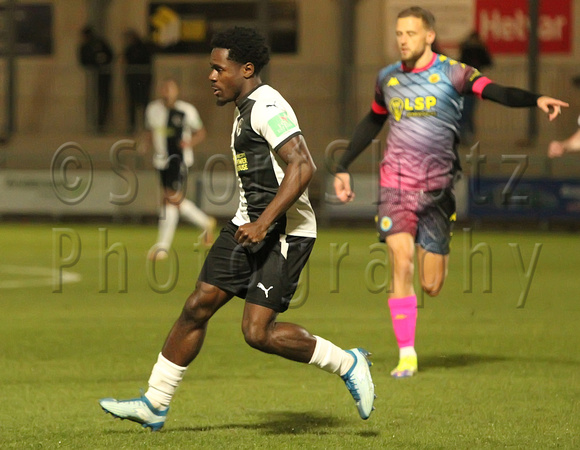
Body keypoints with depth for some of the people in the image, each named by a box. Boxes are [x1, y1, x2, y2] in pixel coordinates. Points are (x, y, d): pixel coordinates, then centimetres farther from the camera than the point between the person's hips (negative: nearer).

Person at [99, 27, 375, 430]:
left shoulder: (267, 107, -15)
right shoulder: (248, 109, 17)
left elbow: (302, 166, -25)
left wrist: (264, 223, -28)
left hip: (283, 233, -10)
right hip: (249, 227, 10)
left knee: (258, 332, -14)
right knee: (197, 307, 4)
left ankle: (347, 363, 3)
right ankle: (155, 405, 9)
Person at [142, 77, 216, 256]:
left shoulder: (186, 111, -6)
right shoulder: (152, 109, 7)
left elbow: (201, 132, 4)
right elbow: (149, 132, 19)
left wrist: (190, 142, -15)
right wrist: (145, 146, -1)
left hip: (179, 159, -6)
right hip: (161, 161, 6)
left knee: (172, 200, -12)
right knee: (176, 202, 11)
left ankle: (163, 246, -8)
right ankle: (206, 223, 35)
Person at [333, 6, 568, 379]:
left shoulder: (452, 73, -5)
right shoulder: (388, 78, 7)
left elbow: (497, 92, -19)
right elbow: (372, 122, 24)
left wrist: (536, 99, -37)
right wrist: (344, 168, 26)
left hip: (437, 187, -2)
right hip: (396, 183, 2)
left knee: (432, 286, 0)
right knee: (402, 264, -16)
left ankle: (439, 253, 39)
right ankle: (407, 355, -9)